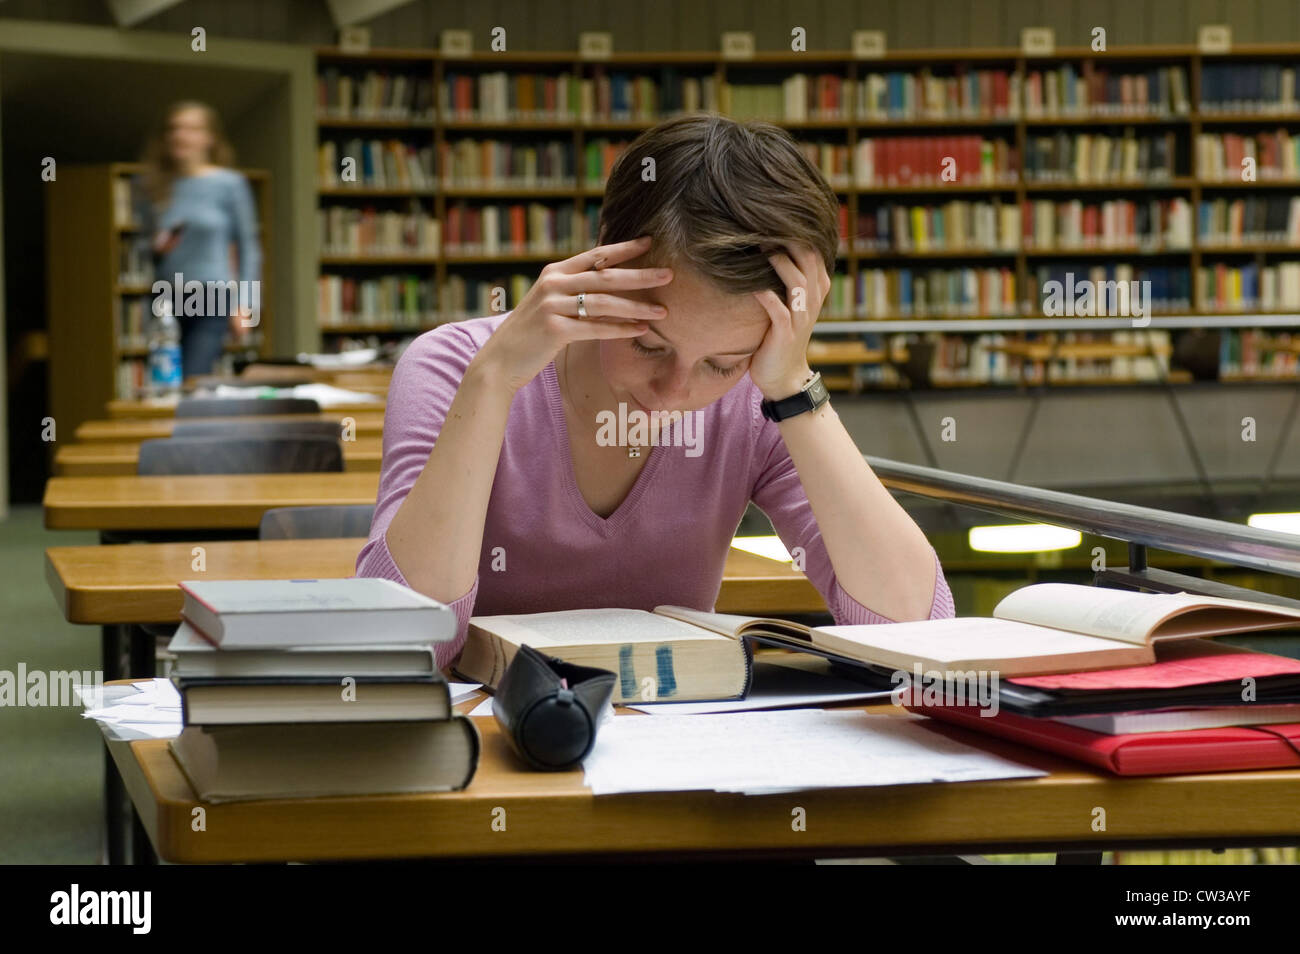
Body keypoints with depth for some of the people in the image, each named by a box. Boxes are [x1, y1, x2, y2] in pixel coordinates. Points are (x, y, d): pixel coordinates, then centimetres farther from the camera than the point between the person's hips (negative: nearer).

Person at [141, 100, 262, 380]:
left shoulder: (229, 184, 1)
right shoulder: (159, 187, 10)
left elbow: (248, 246, 4)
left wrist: (244, 305, -2)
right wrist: (156, 249, -5)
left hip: (211, 302, -3)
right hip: (166, 301, 3)